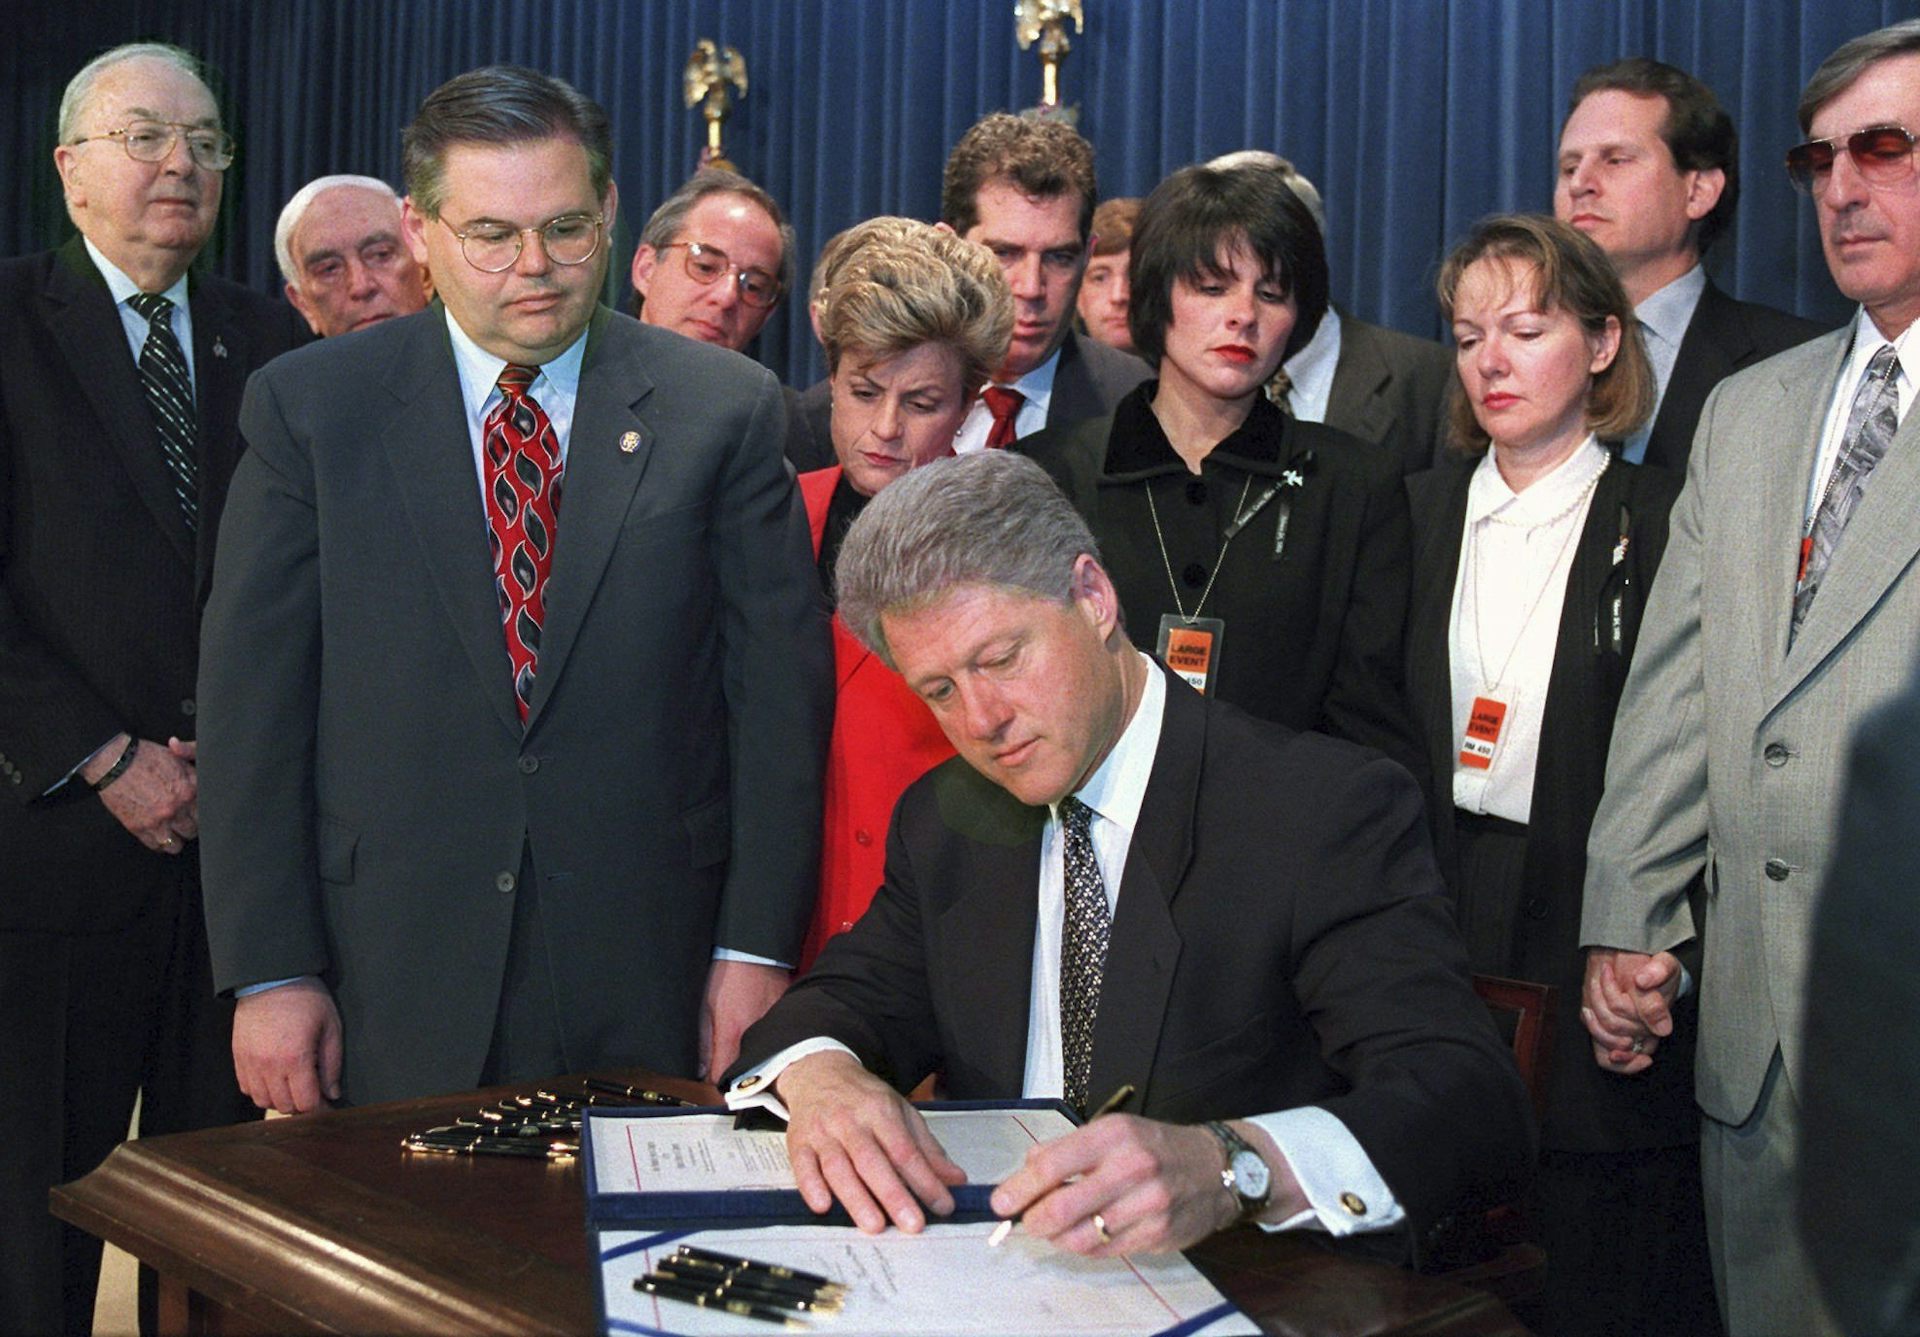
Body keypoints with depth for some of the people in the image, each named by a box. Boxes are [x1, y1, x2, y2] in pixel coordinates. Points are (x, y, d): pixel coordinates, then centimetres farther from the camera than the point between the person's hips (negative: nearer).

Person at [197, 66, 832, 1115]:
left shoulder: (724, 408, 1)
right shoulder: (306, 407, 2)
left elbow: (780, 684, 1)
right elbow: (252, 702, 1)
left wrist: (757, 947, -4)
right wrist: (270, 972, -4)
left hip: (649, 978, 0)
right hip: (393, 980, 0)